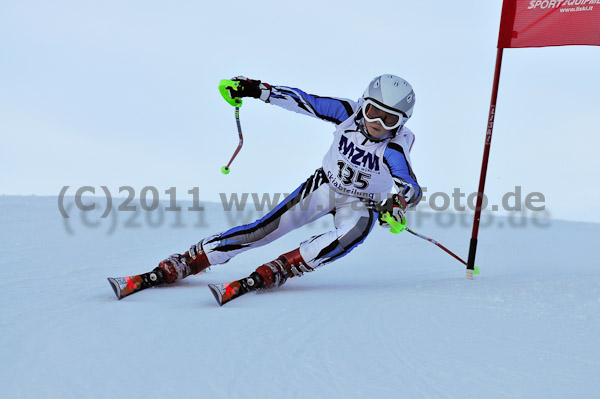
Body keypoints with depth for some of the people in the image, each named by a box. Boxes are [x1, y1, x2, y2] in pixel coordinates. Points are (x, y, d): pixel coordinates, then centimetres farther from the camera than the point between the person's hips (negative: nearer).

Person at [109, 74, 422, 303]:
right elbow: (304, 102, -12)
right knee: (263, 230, -12)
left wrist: (398, 204, -58)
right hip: (324, 186, 2)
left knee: (352, 234, -38)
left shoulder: (396, 148, -26)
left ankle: (271, 273, -35)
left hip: (362, 204, -2)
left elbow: (411, 189, -36)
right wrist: (258, 90, -20)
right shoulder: (349, 114, -18)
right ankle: (172, 268, -10)